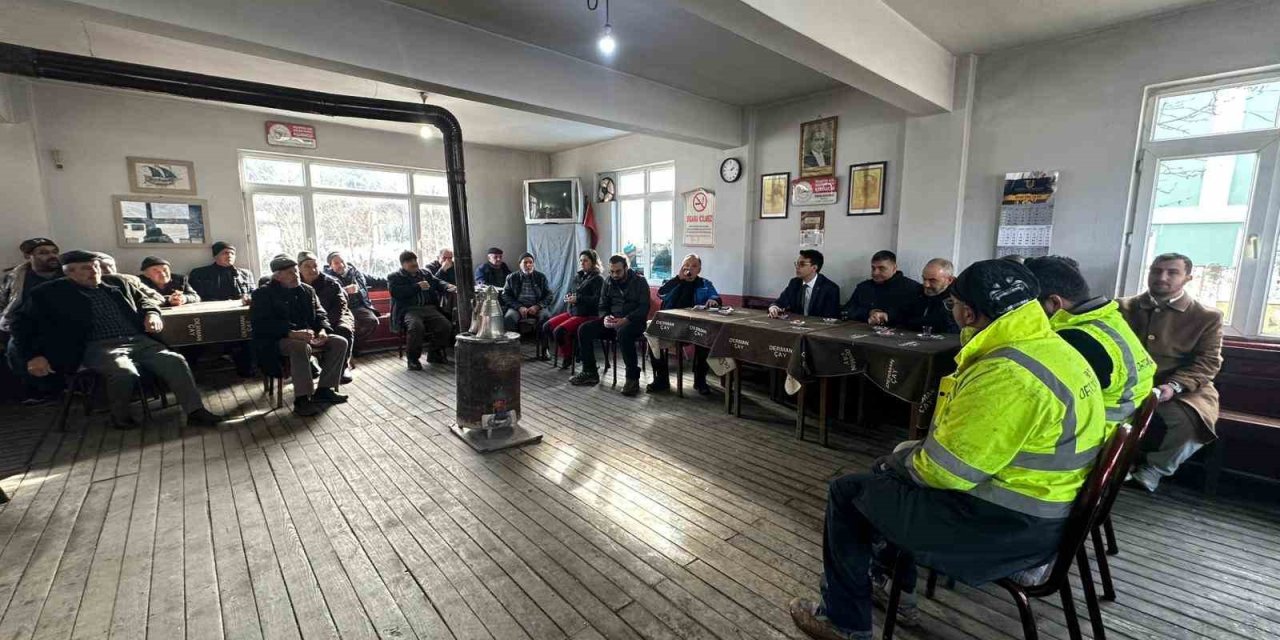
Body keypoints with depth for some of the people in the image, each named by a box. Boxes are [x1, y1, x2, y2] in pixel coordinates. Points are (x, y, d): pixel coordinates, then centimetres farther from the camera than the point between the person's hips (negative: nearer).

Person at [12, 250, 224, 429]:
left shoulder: (117, 282, 17)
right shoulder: (50, 293, 7)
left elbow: (143, 299, 26)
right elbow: (24, 324, 9)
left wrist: (151, 314, 0)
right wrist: (34, 355, -5)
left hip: (139, 340, 4)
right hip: (98, 347, -3)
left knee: (175, 361, -23)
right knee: (124, 372, -35)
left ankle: (195, 412, -24)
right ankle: (120, 416, -7)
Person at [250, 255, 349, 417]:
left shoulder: (307, 290, 13)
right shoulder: (263, 294, -4)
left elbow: (320, 313, 13)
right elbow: (260, 323, -16)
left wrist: (323, 330, -11)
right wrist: (292, 333, -31)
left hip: (308, 335, 6)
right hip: (277, 340, -6)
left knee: (340, 342, -14)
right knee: (302, 347, -38)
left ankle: (324, 390, -10)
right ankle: (302, 399, -32)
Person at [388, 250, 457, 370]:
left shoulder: (426, 274, 27)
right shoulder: (394, 277, 12)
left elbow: (438, 283, 22)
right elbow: (396, 292, -6)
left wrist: (448, 287, -2)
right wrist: (418, 286, -7)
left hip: (429, 308, 4)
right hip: (408, 310, -4)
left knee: (446, 325, -23)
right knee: (416, 326, -37)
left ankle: (434, 354, 1)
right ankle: (413, 359, -17)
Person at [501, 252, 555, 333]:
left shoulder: (541, 277, 10)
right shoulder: (512, 278, 10)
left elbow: (550, 295, 5)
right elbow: (505, 295, 4)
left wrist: (537, 306, -12)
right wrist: (519, 307, -13)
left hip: (537, 307, 0)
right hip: (518, 307, 0)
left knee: (547, 317, -32)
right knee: (508, 317, -31)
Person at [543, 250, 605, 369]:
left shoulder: (598, 279, -5)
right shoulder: (577, 276, 16)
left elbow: (596, 299, -16)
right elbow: (569, 293, 24)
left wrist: (577, 299, -23)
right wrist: (568, 298, -1)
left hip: (586, 315, -8)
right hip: (571, 312, 8)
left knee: (559, 331, -23)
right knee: (547, 327, -5)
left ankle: (567, 357, 1)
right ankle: (566, 349, 10)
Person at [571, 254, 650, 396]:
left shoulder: (639, 281, -5)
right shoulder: (608, 282, 10)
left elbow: (644, 308, -13)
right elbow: (603, 306, 13)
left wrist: (625, 320, -28)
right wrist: (606, 318, -11)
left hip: (634, 321, -6)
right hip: (612, 320, 6)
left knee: (623, 333, -39)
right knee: (584, 329, -12)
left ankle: (633, 378, -28)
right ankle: (590, 373, -2)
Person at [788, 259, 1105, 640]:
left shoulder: (1008, 374, -29)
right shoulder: (1049, 348, 4)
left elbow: (944, 471, -25)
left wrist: (897, 460, -4)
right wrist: (911, 452, 10)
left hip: (1004, 525, -10)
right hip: (1035, 511, 10)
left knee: (847, 493, 1)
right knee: (898, 467, 25)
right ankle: (897, 591, 35)